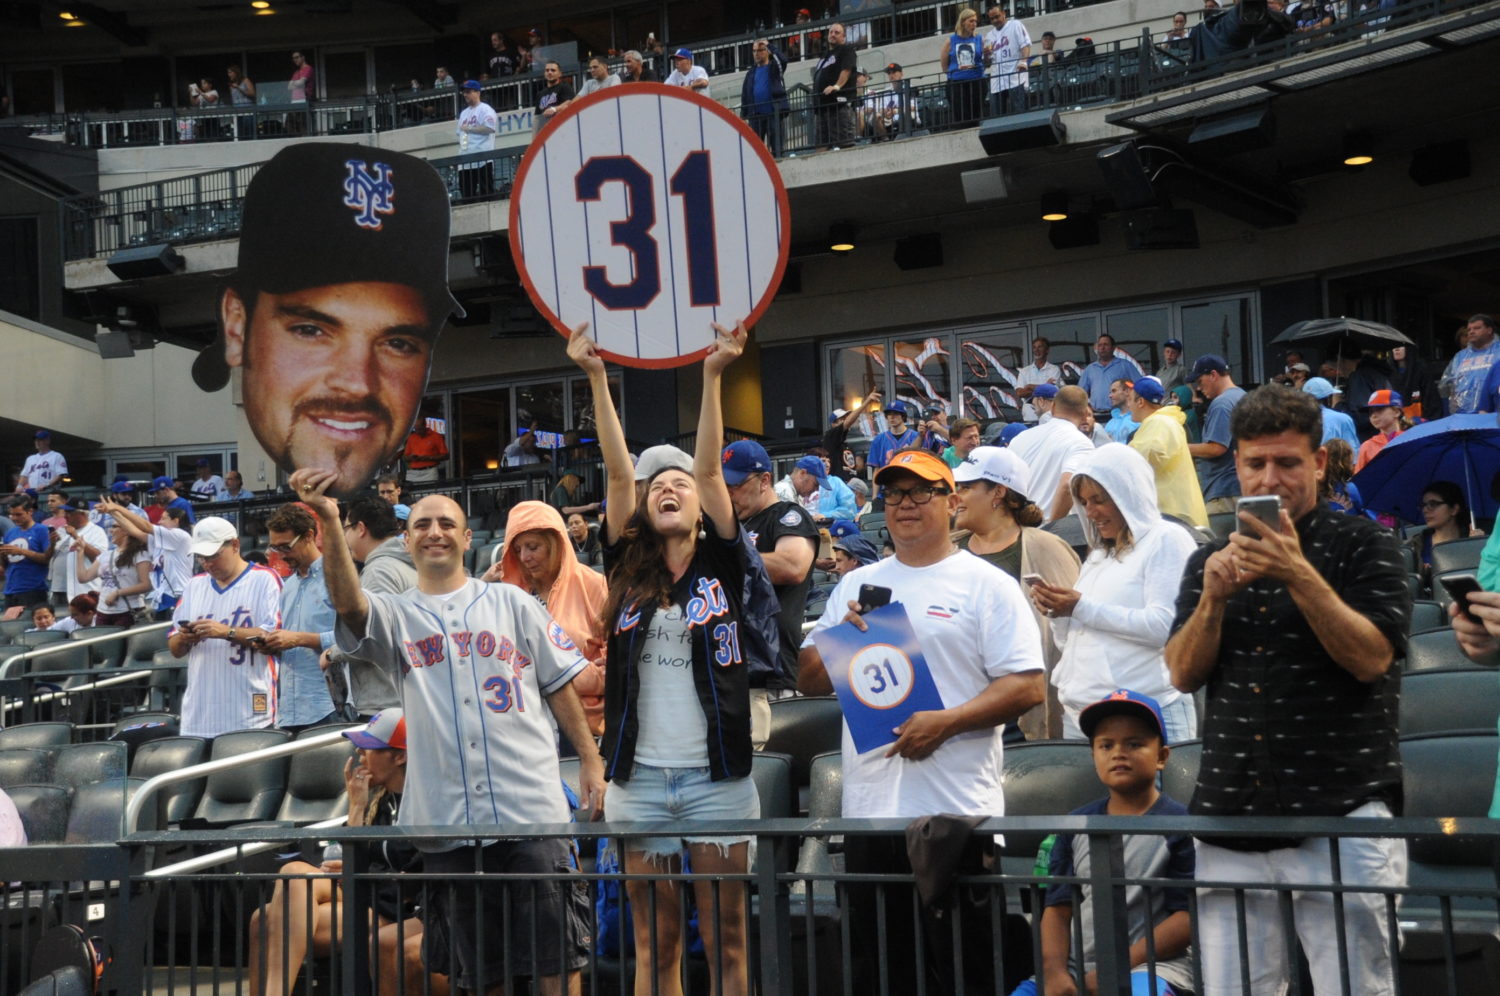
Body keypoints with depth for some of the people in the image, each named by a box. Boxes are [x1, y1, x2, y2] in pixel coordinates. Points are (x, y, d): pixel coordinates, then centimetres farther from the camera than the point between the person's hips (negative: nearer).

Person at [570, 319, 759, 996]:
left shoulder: (722, 568, 5)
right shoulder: (628, 572, 9)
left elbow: (710, 468, -5)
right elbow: (617, 472, 1)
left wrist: (712, 376, -13)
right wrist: (597, 379, -5)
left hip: (717, 779, -2)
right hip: (640, 779, 2)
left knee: (724, 940, 3)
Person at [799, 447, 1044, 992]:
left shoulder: (986, 585, 0)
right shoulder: (856, 586, 16)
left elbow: (1026, 685, -8)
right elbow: (809, 681, 16)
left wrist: (946, 721, -19)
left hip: (956, 811, -5)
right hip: (869, 809, 5)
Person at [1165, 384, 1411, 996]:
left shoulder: (1361, 544, 3)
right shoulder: (1211, 560, 16)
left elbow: (1371, 658, -9)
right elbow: (1183, 675, 7)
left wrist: (1300, 574, -20)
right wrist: (1213, 597, -10)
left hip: (1341, 814, -4)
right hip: (1229, 819, 4)